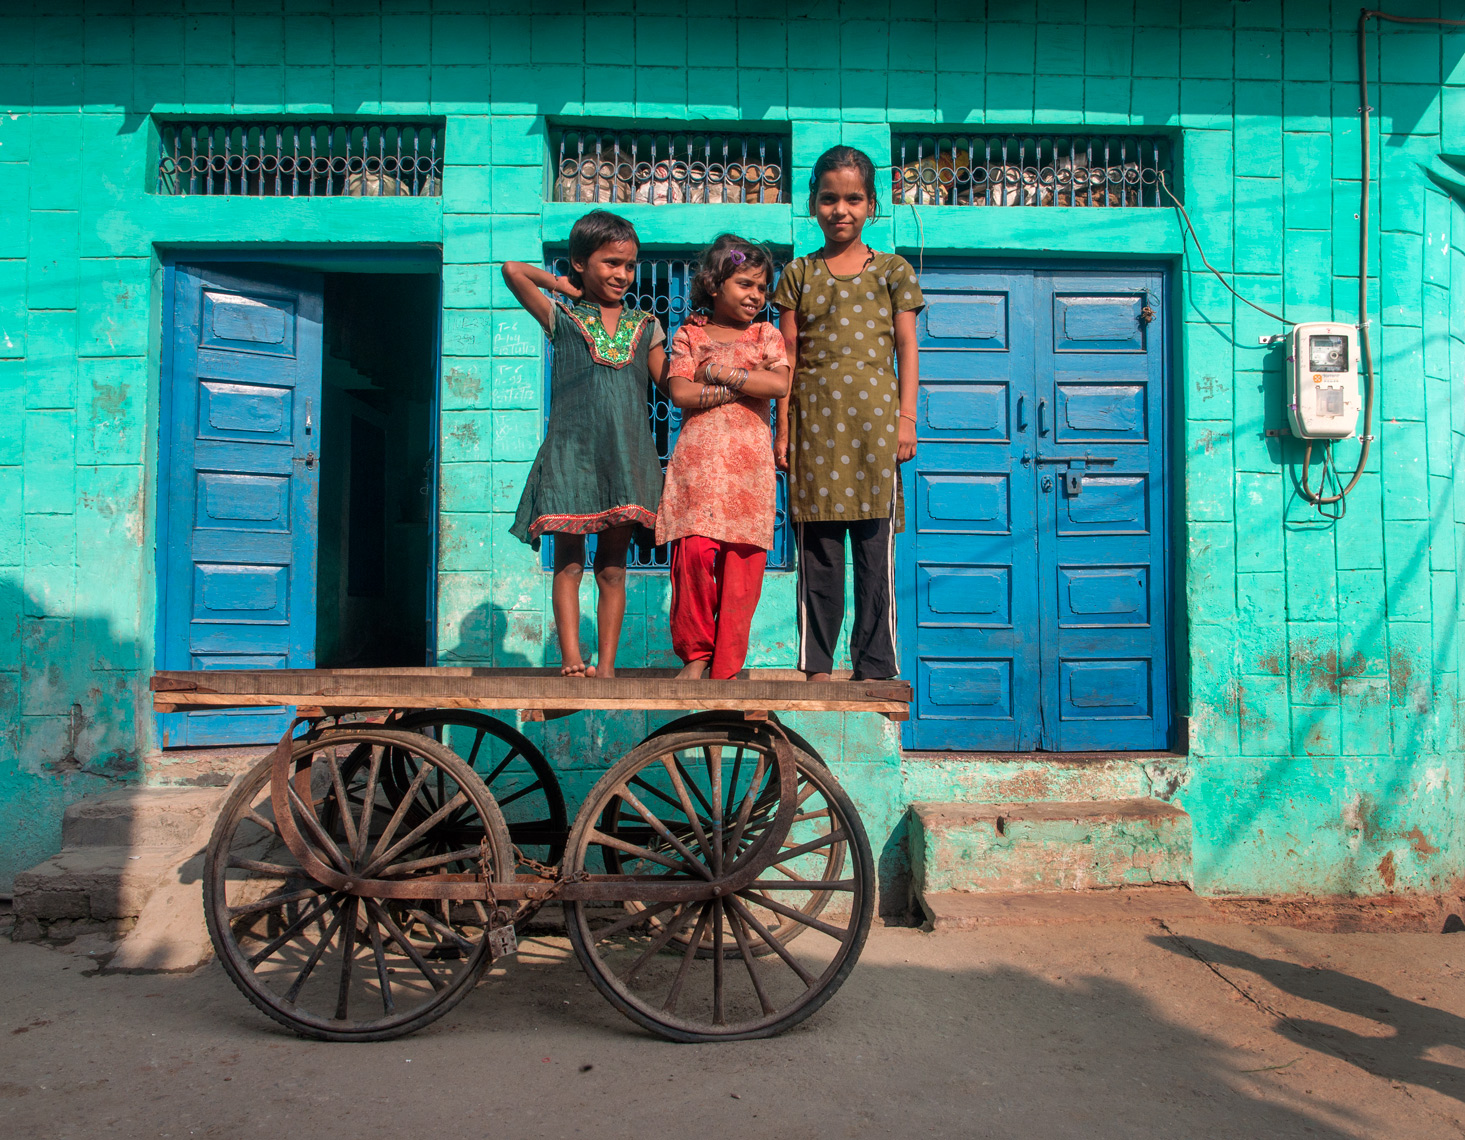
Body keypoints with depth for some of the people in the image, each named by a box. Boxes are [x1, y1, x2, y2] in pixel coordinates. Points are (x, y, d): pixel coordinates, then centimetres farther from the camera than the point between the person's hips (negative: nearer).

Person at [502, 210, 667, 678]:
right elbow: (512, 270, -2)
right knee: (569, 562, -3)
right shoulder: (563, 318, 7)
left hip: (627, 454, 2)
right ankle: (572, 660, -1)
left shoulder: (645, 326, 14)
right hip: (571, 451, -2)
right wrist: (562, 285, 8)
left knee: (613, 568, 4)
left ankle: (606, 666, 8)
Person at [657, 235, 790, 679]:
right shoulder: (689, 334, 12)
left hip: (750, 463, 1)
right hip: (698, 460, -1)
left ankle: (726, 669, 6)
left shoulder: (767, 335, 16)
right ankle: (695, 654, 4)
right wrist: (744, 384, -5)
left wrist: (719, 371, -4)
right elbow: (679, 393, -4)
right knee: (696, 551, -15)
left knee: (743, 564, -3)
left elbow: (781, 384, -4)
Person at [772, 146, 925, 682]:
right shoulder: (799, 274, 12)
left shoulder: (892, 271, 11)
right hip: (814, 422, 1)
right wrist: (783, 427, 4)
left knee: (875, 548, -1)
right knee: (817, 548, 3)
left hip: (874, 419, -1)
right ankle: (817, 665, 11)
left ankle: (874, 666, 7)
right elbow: (788, 357, 9)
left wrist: (907, 418, -1)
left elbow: (907, 350, 8)